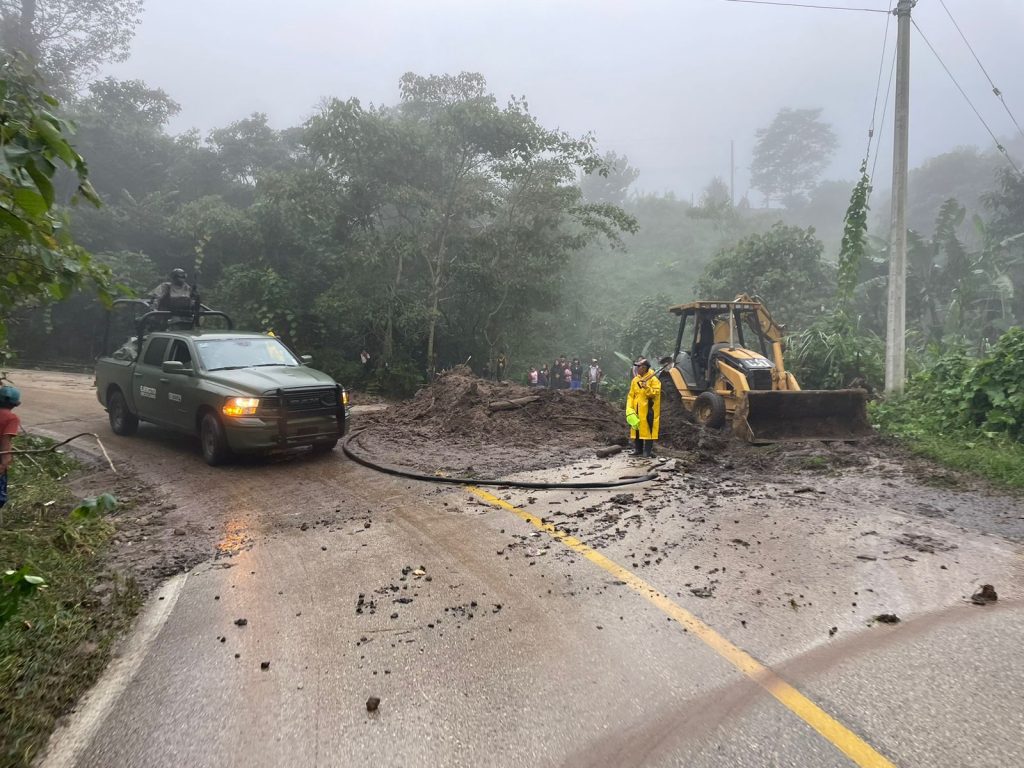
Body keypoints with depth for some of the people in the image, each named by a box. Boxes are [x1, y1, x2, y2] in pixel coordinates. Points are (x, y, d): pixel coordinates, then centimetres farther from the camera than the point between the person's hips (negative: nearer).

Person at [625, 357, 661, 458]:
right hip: (636, 410, 6)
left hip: (648, 410, -6)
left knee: (647, 429, -5)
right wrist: (629, 408, -1)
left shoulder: (653, 379, -6)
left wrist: (646, 387, -27)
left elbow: (655, 393, -14)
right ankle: (638, 449, 21)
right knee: (636, 428, 10)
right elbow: (631, 395, 9)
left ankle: (648, 451, 2)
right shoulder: (635, 380, 11)